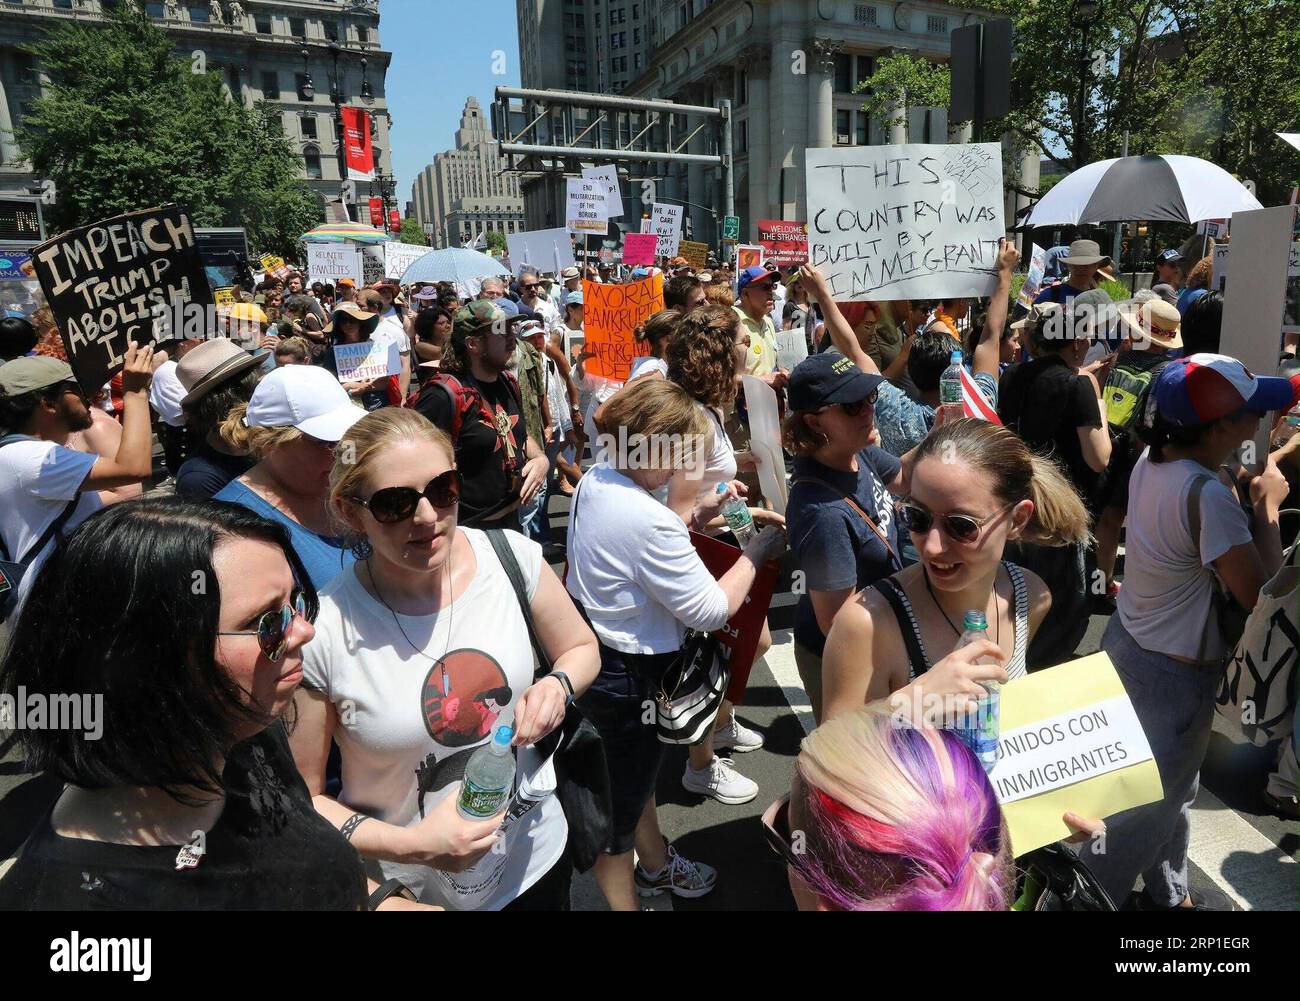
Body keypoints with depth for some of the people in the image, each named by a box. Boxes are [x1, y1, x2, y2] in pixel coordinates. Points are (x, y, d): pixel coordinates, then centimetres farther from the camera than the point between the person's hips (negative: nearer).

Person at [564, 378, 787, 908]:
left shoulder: (594, 480, -4)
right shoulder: (650, 521, -33)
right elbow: (710, 610, -24)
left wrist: (693, 518, -1)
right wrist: (755, 554, -11)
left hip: (590, 657, 10)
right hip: (628, 681, -10)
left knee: (632, 770, 31)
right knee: (620, 805, 12)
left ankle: (656, 864, 55)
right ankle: (623, 900, 36)